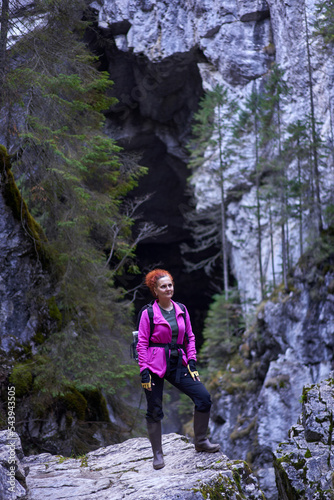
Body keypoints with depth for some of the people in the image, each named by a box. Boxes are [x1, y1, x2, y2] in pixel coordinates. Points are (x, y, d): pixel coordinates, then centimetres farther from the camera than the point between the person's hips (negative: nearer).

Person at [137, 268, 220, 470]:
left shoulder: (182, 310, 8)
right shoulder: (149, 313, -5)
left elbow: (190, 337, 14)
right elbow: (142, 343, -5)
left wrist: (192, 361, 3)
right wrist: (144, 370, -11)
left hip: (178, 363, 4)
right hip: (155, 365, -4)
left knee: (204, 396, -6)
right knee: (154, 410, 3)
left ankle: (201, 441, 12)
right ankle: (158, 454, 17)